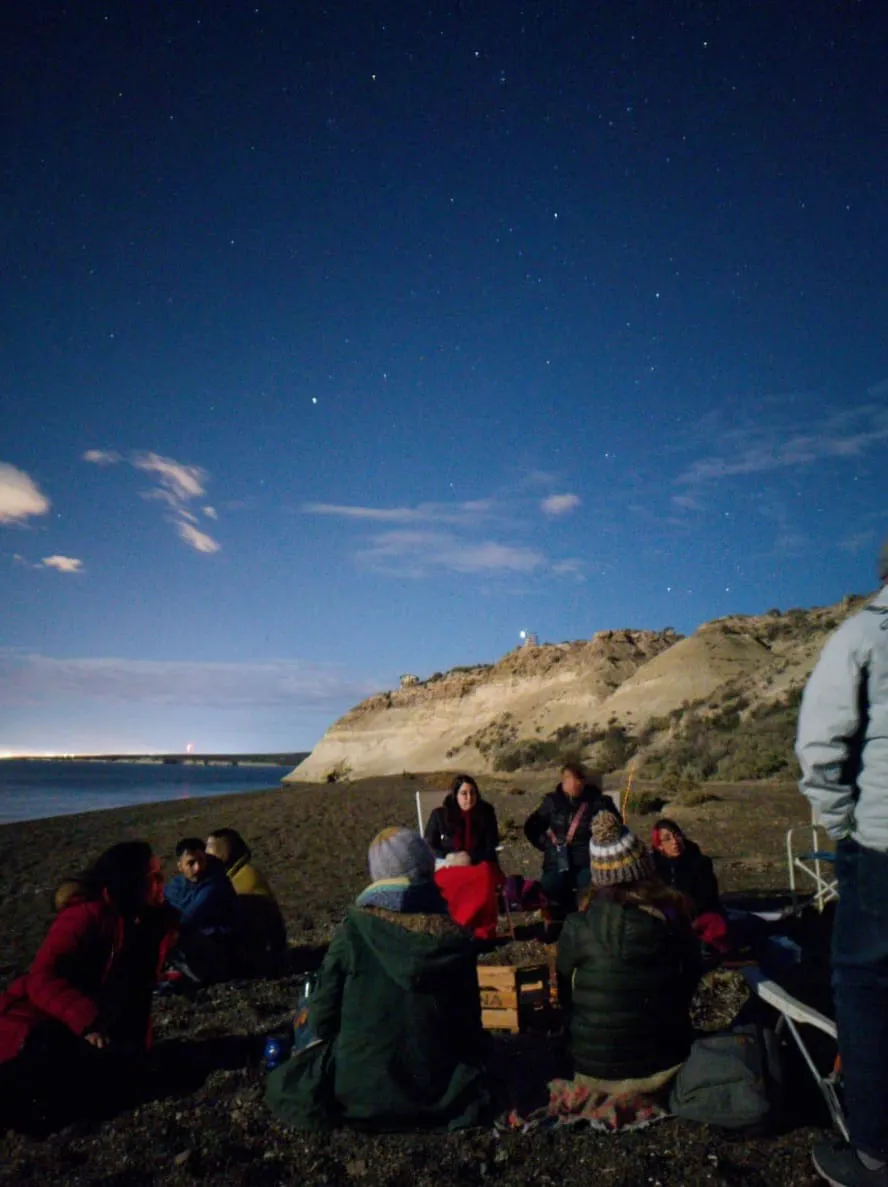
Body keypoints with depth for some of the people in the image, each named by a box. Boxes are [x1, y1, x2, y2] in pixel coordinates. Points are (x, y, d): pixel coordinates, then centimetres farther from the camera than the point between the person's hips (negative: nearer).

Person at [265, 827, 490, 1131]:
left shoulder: (353, 930, -12)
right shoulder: (456, 940, -8)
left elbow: (323, 1017, -4)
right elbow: (469, 1025, 1)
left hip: (358, 1087, 0)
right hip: (439, 1093, 1)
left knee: (281, 1085, 27)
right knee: (475, 1076, 34)